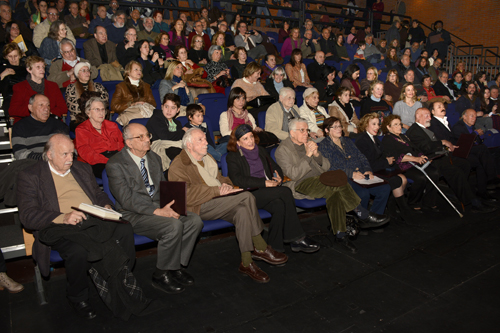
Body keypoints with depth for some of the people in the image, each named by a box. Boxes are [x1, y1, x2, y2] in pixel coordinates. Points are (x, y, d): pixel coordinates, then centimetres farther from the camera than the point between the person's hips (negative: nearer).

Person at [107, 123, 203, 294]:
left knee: (195, 220, -17)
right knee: (174, 226, -31)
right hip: (133, 214, -6)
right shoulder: (115, 164, -10)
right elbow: (127, 199, -17)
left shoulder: (154, 158, 12)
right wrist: (157, 211, -26)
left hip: (160, 207, 7)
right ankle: (161, 275, -9)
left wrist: (168, 205, -5)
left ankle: (176, 265, 0)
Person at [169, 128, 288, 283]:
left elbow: (220, 178, 25)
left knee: (242, 212, -25)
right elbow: (186, 194, -19)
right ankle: (261, 248, -15)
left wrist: (226, 184, -1)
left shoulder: (208, 158, 23)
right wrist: (217, 190, -24)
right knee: (247, 196, -24)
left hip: (218, 202, 8)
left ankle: (246, 263, -15)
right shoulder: (178, 165, -5)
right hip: (199, 207, -8)